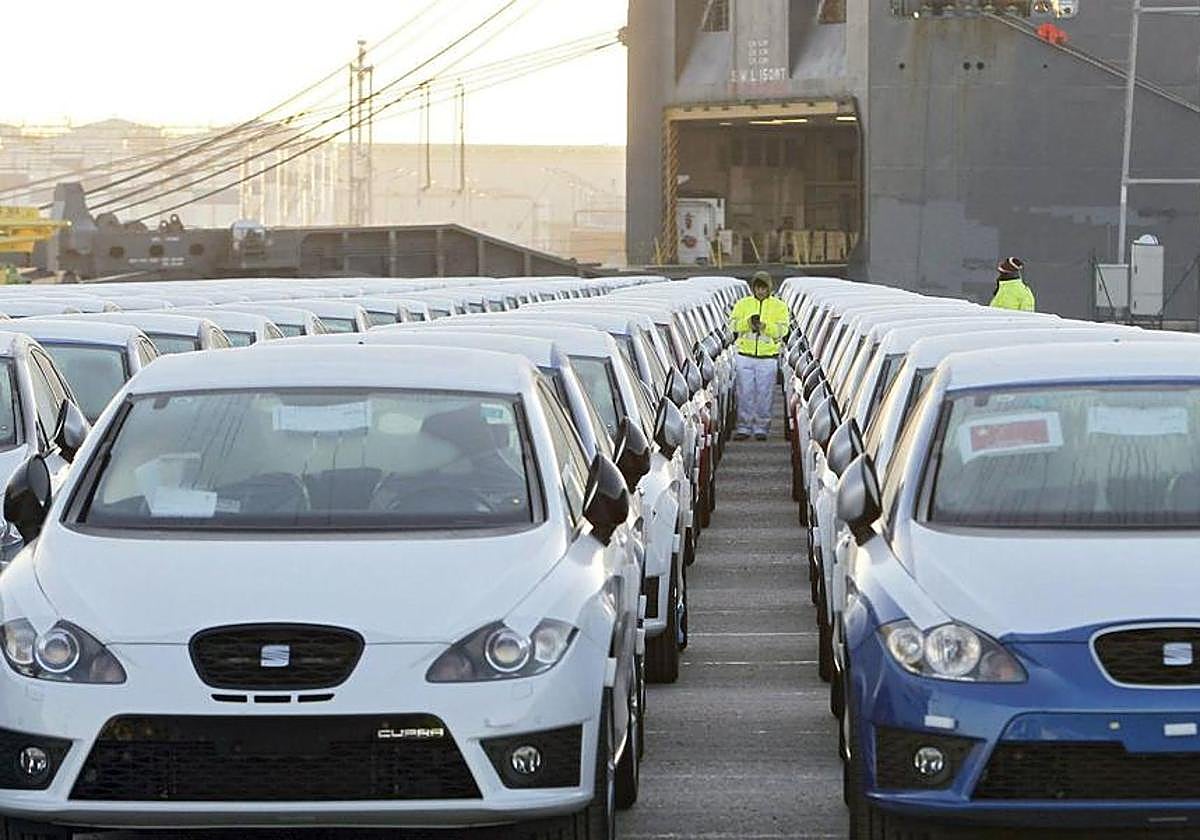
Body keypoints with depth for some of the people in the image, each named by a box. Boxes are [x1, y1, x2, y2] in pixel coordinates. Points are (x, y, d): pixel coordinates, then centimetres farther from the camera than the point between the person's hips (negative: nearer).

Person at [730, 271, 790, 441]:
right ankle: (744, 428, 8)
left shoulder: (779, 306, 2)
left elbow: (782, 329, -9)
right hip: (746, 356, 1)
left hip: (768, 358, -1)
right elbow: (732, 324, -3)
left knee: (764, 394, 1)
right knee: (745, 394, 2)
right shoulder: (743, 304, 7)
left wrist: (765, 327, -26)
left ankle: (761, 428, 9)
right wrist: (748, 322, -22)